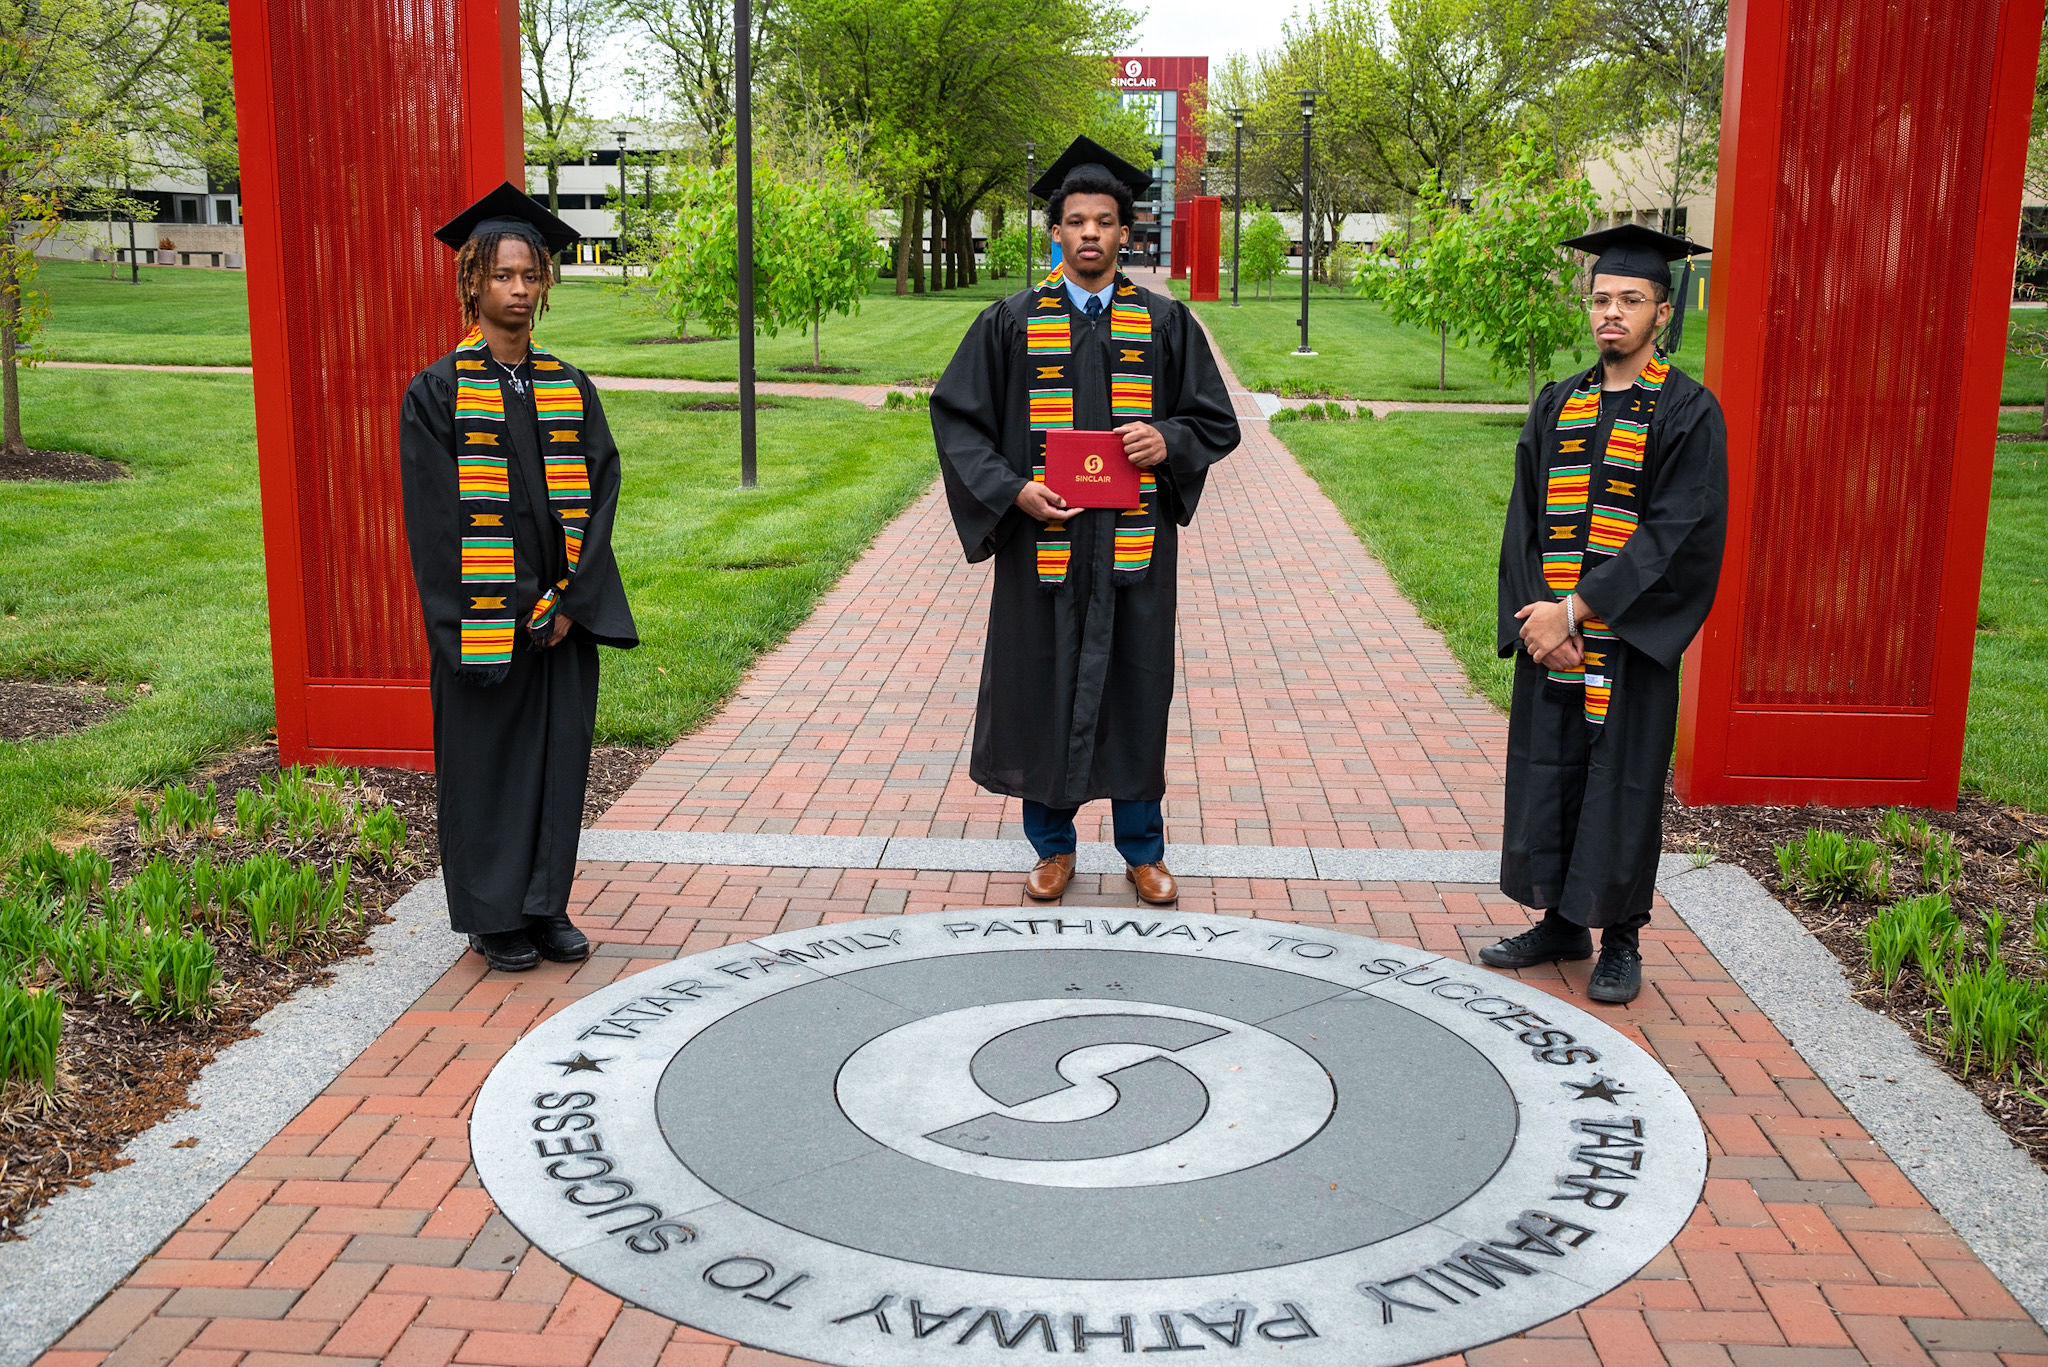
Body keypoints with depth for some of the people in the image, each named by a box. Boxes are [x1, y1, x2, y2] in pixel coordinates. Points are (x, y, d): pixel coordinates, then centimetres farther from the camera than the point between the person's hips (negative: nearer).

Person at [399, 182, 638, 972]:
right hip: (479, 623, -4)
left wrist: (570, 601, -9)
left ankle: (546, 906, 22)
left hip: (561, 615, 4)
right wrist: (496, 614, -14)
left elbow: (599, 496, 2)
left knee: (559, 753, 9)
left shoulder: (571, 389, 7)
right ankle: (492, 917, 18)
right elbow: (435, 518, -9)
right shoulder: (438, 392, -4)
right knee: (486, 760, 5)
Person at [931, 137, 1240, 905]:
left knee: (1135, 690, 7)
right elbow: (957, 417, 4)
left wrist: (1168, 440, -12)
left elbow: (1217, 420, 10)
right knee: (1043, 688, 6)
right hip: (1042, 541, 0)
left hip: (1135, 545, 0)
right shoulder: (1012, 323, 4)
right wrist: (1010, 489, -11)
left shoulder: (1165, 323, 6)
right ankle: (1053, 846, 23)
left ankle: (1142, 849, 22)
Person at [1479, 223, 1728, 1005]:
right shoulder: (1558, 406, 8)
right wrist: (1536, 617, -8)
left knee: (1621, 789, 3)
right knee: (1546, 779, 11)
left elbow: (1678, 535, -15)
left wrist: (1574, 609, -19)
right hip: (1549, 639, 5)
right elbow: (1524, 522, 6)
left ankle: (1620, 940, 20)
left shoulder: (1688, 413, -7)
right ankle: (1561, 924, 27)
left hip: (1629, 642, -5)